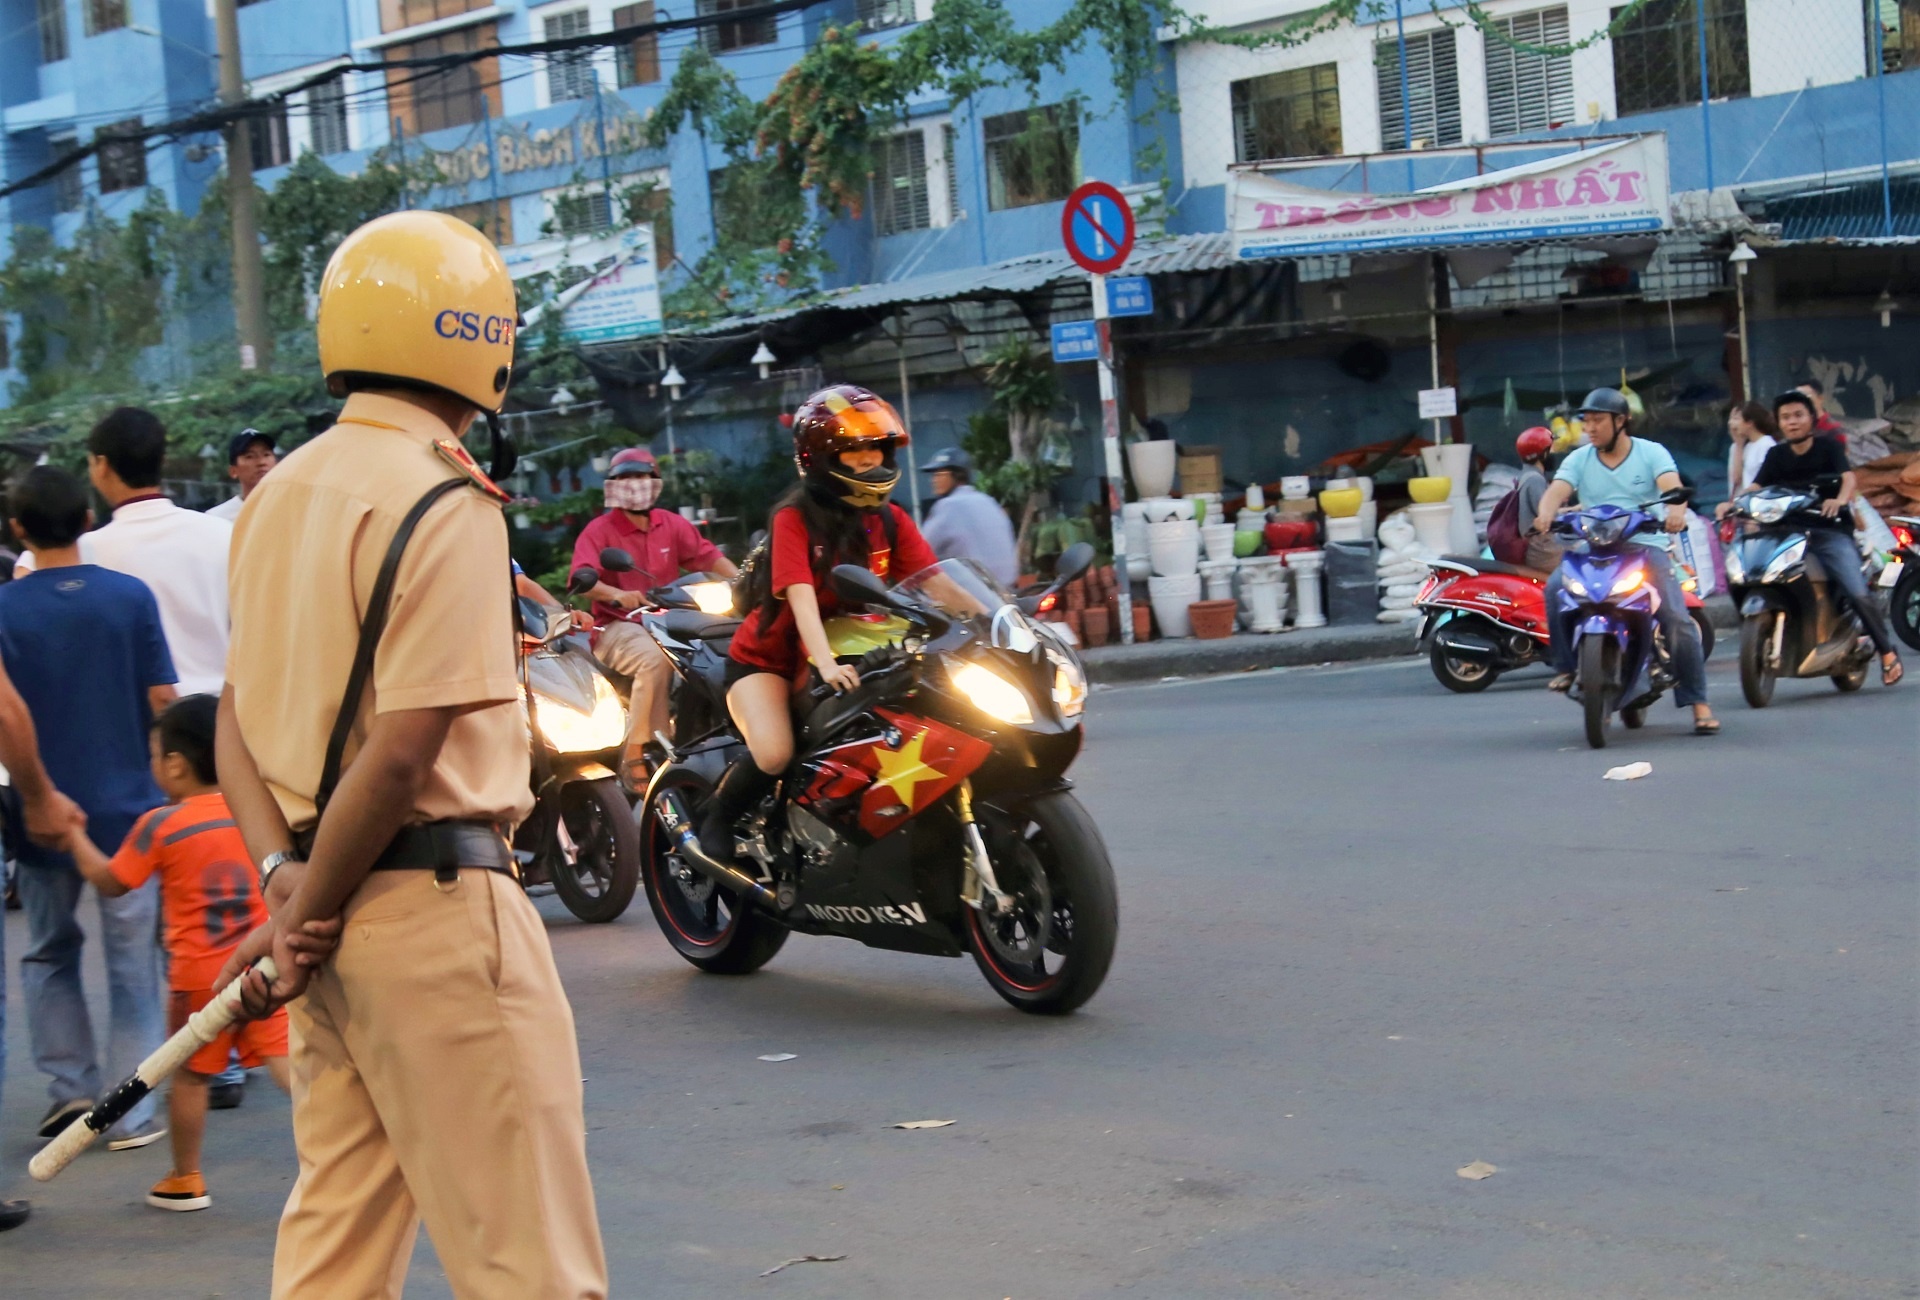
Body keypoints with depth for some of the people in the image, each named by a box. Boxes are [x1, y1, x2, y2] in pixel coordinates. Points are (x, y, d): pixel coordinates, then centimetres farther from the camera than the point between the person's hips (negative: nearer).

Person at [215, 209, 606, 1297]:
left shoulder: (280, 495, 13)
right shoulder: (447, 504, -14)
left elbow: (238, 718, 11)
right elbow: (400, 755, -19)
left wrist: (285, 874, 0)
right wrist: (305, 919, -10)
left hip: (333, 912, 9)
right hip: (433, 900, -9)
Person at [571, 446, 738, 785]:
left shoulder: (671, 525, 14)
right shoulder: (599, 531, 0)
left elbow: (708, 555, 7)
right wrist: (616, 594, -35)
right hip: (618, 627, -5)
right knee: (655, 658, -36)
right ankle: (637, 756, -32)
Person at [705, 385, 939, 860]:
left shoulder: (891, 521, 0)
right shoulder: (794, 518, -17)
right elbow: (801, 595, -30)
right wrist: (825, 664, -45)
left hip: (845, 654, 6)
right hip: (766, 658, -5)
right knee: (776, 755, -28)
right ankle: (717, 815, 1)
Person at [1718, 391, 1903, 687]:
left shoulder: (1828, 446, 2)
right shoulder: (1777, 455, 11)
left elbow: (1849, 478, -13)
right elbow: (1755, 487, 1)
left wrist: (1840, 499, -36)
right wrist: (1732, 504, -21)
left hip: (1831, 530, -3)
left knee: (1858, 594, -17)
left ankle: (1887, 652, 1)